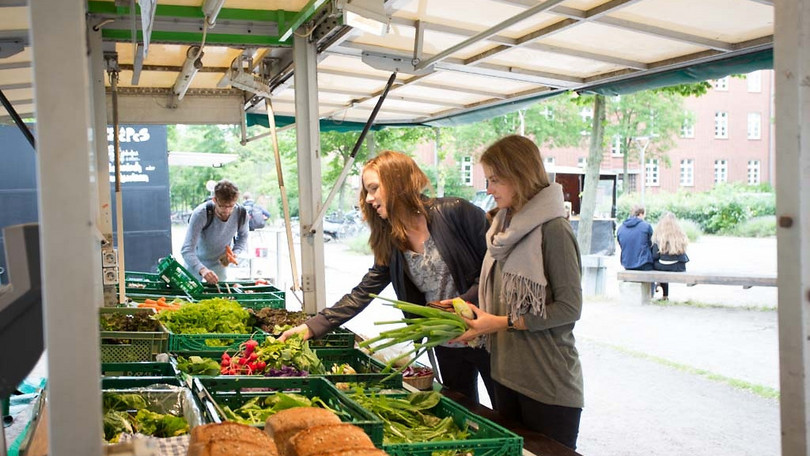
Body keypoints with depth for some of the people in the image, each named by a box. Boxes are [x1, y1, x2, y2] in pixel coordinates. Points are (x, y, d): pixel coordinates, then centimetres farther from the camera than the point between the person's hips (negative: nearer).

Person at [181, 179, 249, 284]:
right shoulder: (200, 214, -34)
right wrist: (202, 270, -56)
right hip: (196, 262, -2)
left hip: (219, 264, 2)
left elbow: (243, 237, 1)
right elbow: (186, 250, -39)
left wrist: (235, 252, -20)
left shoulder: (241, 214, -22)